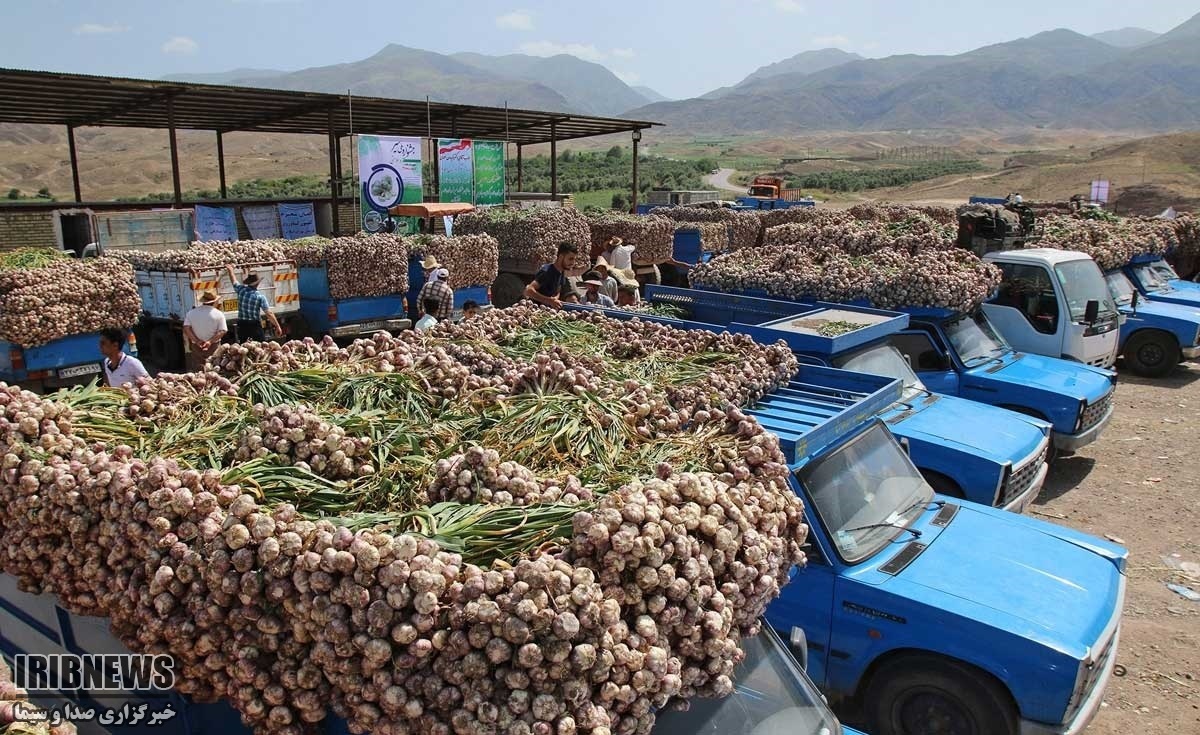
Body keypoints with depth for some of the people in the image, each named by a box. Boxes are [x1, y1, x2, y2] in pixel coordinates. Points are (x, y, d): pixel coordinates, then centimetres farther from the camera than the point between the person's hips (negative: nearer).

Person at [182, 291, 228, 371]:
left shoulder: (191, 312, 2)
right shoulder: (219, 314, -6)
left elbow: (186, 328, -6)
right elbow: (222, 331, -13)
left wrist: (197, 341, -11)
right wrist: (210, 341, -17)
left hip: (196, 347, 2)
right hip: (213, 347, -2)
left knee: (196, 370, 9)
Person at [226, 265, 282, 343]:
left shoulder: (241, 290, -1)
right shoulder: (260, 297, -11)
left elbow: (234, 280, 22)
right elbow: (269, 314, -12)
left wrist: (230, 270, 41)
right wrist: (277, 326, -7)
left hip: (242, 325, 4)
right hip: (255, 325, -4)